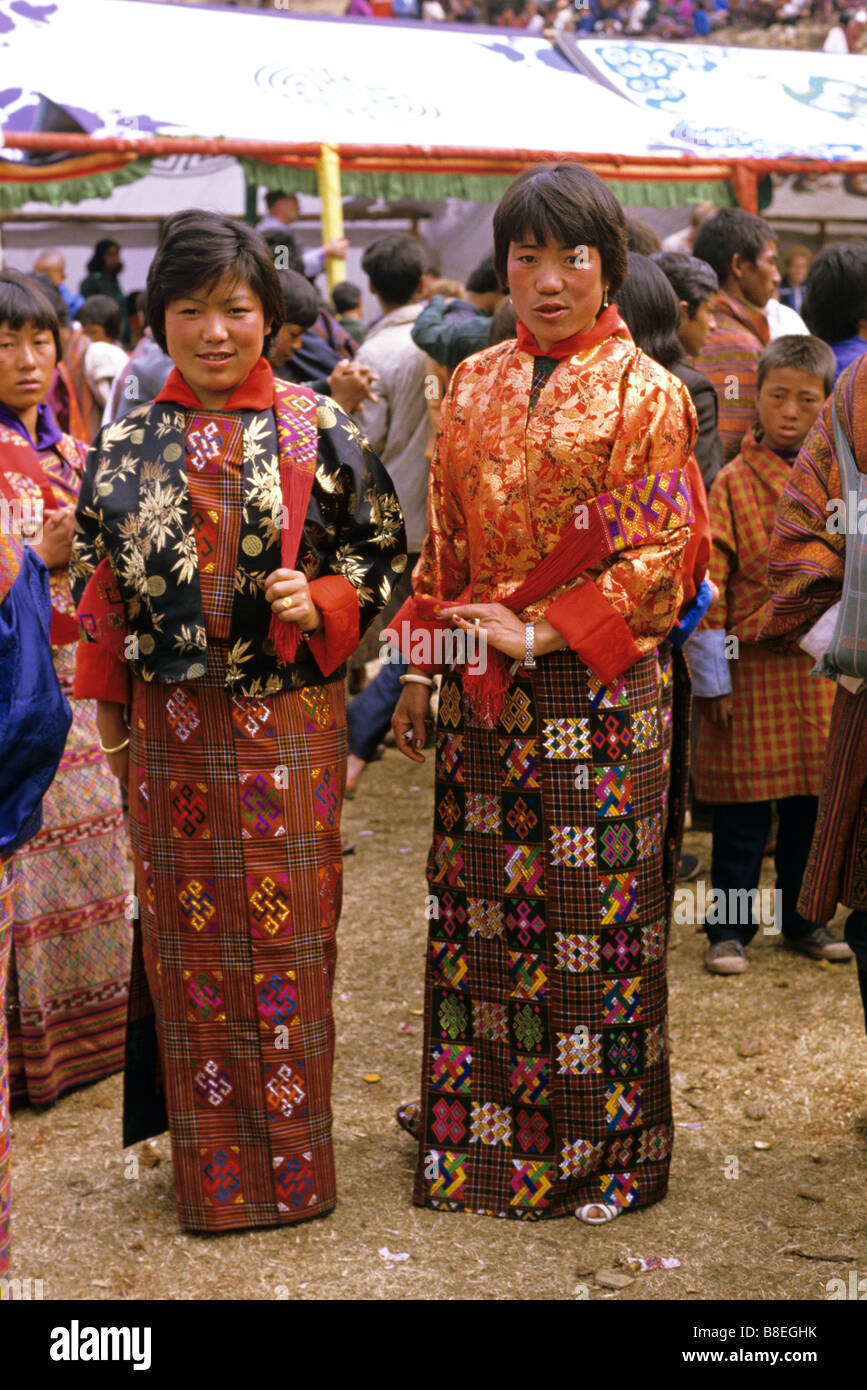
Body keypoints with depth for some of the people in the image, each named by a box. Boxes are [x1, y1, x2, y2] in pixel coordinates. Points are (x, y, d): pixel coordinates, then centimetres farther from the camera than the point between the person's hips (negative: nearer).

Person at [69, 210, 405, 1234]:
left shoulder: (317, 432, -3)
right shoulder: (126, 444, 3)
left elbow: (384, 551, 2)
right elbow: (98, 585, 9)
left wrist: (322, 604, -16)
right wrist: (110, 714, 8)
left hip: (290, 725, -2)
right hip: (171, 727, 2)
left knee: (289, 936, 5)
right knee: (189, 938, 8)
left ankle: (292, 1161, 20)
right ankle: (209, 1167, 21)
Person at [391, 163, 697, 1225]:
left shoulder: (646, 394, -6)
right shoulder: (475, 385, 9)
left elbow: (659, 559, -10)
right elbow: (443, 541, 13)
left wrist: (540, 633, -16)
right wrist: (422, 667, 8)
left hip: (597, 698, -5)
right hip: (482, 697, 5)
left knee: (588, 921, 2)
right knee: (477, 909, 12)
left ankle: (597, 1146, 17)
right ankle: (477, 1124, 27)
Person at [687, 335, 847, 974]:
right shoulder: (733, 482, -6)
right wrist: (711, 678, -9)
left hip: (822, 669, 4)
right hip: (753, 669, -4)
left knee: (813, 802, 11)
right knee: (743, 808, 3)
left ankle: (803, 919, 26)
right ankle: (730, 928, 14)